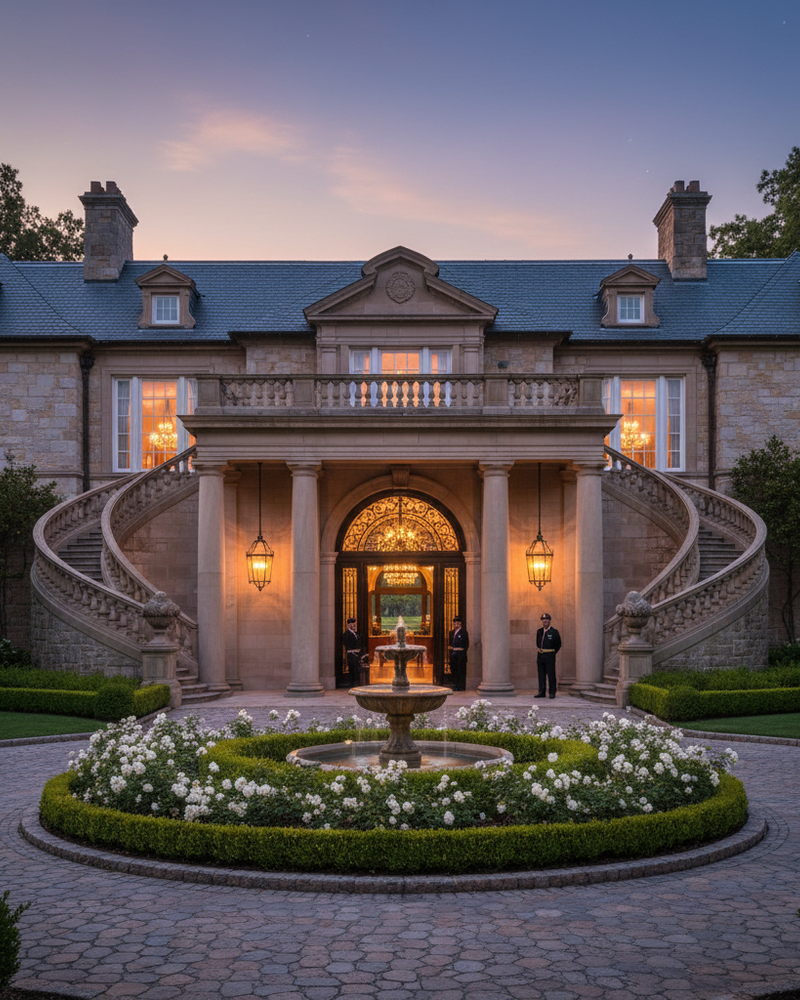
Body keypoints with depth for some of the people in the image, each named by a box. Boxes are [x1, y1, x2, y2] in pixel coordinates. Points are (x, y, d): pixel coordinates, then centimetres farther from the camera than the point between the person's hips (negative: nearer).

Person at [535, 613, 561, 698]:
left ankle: (552, 693, 4)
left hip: (549, 656, -5)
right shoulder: (539, 632, 11)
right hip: (540, 655, 5)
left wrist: (552, 654, 5)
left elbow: (558, 644, 4)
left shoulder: (554, 632, -3)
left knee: (551, 674, -2)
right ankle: (542, 692, 10)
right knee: (541, 674, 6)